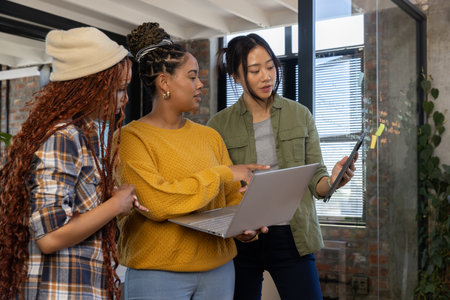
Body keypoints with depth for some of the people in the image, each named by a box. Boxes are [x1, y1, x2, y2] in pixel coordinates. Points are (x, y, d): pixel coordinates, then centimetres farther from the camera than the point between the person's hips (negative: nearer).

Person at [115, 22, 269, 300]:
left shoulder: (210, 136, 10)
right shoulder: (131, 138, -8)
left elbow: (233, 196, 13)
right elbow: (155, 202, -20)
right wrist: (222, 174, -15)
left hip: (218, 268, 5)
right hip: (158, 273, -5)